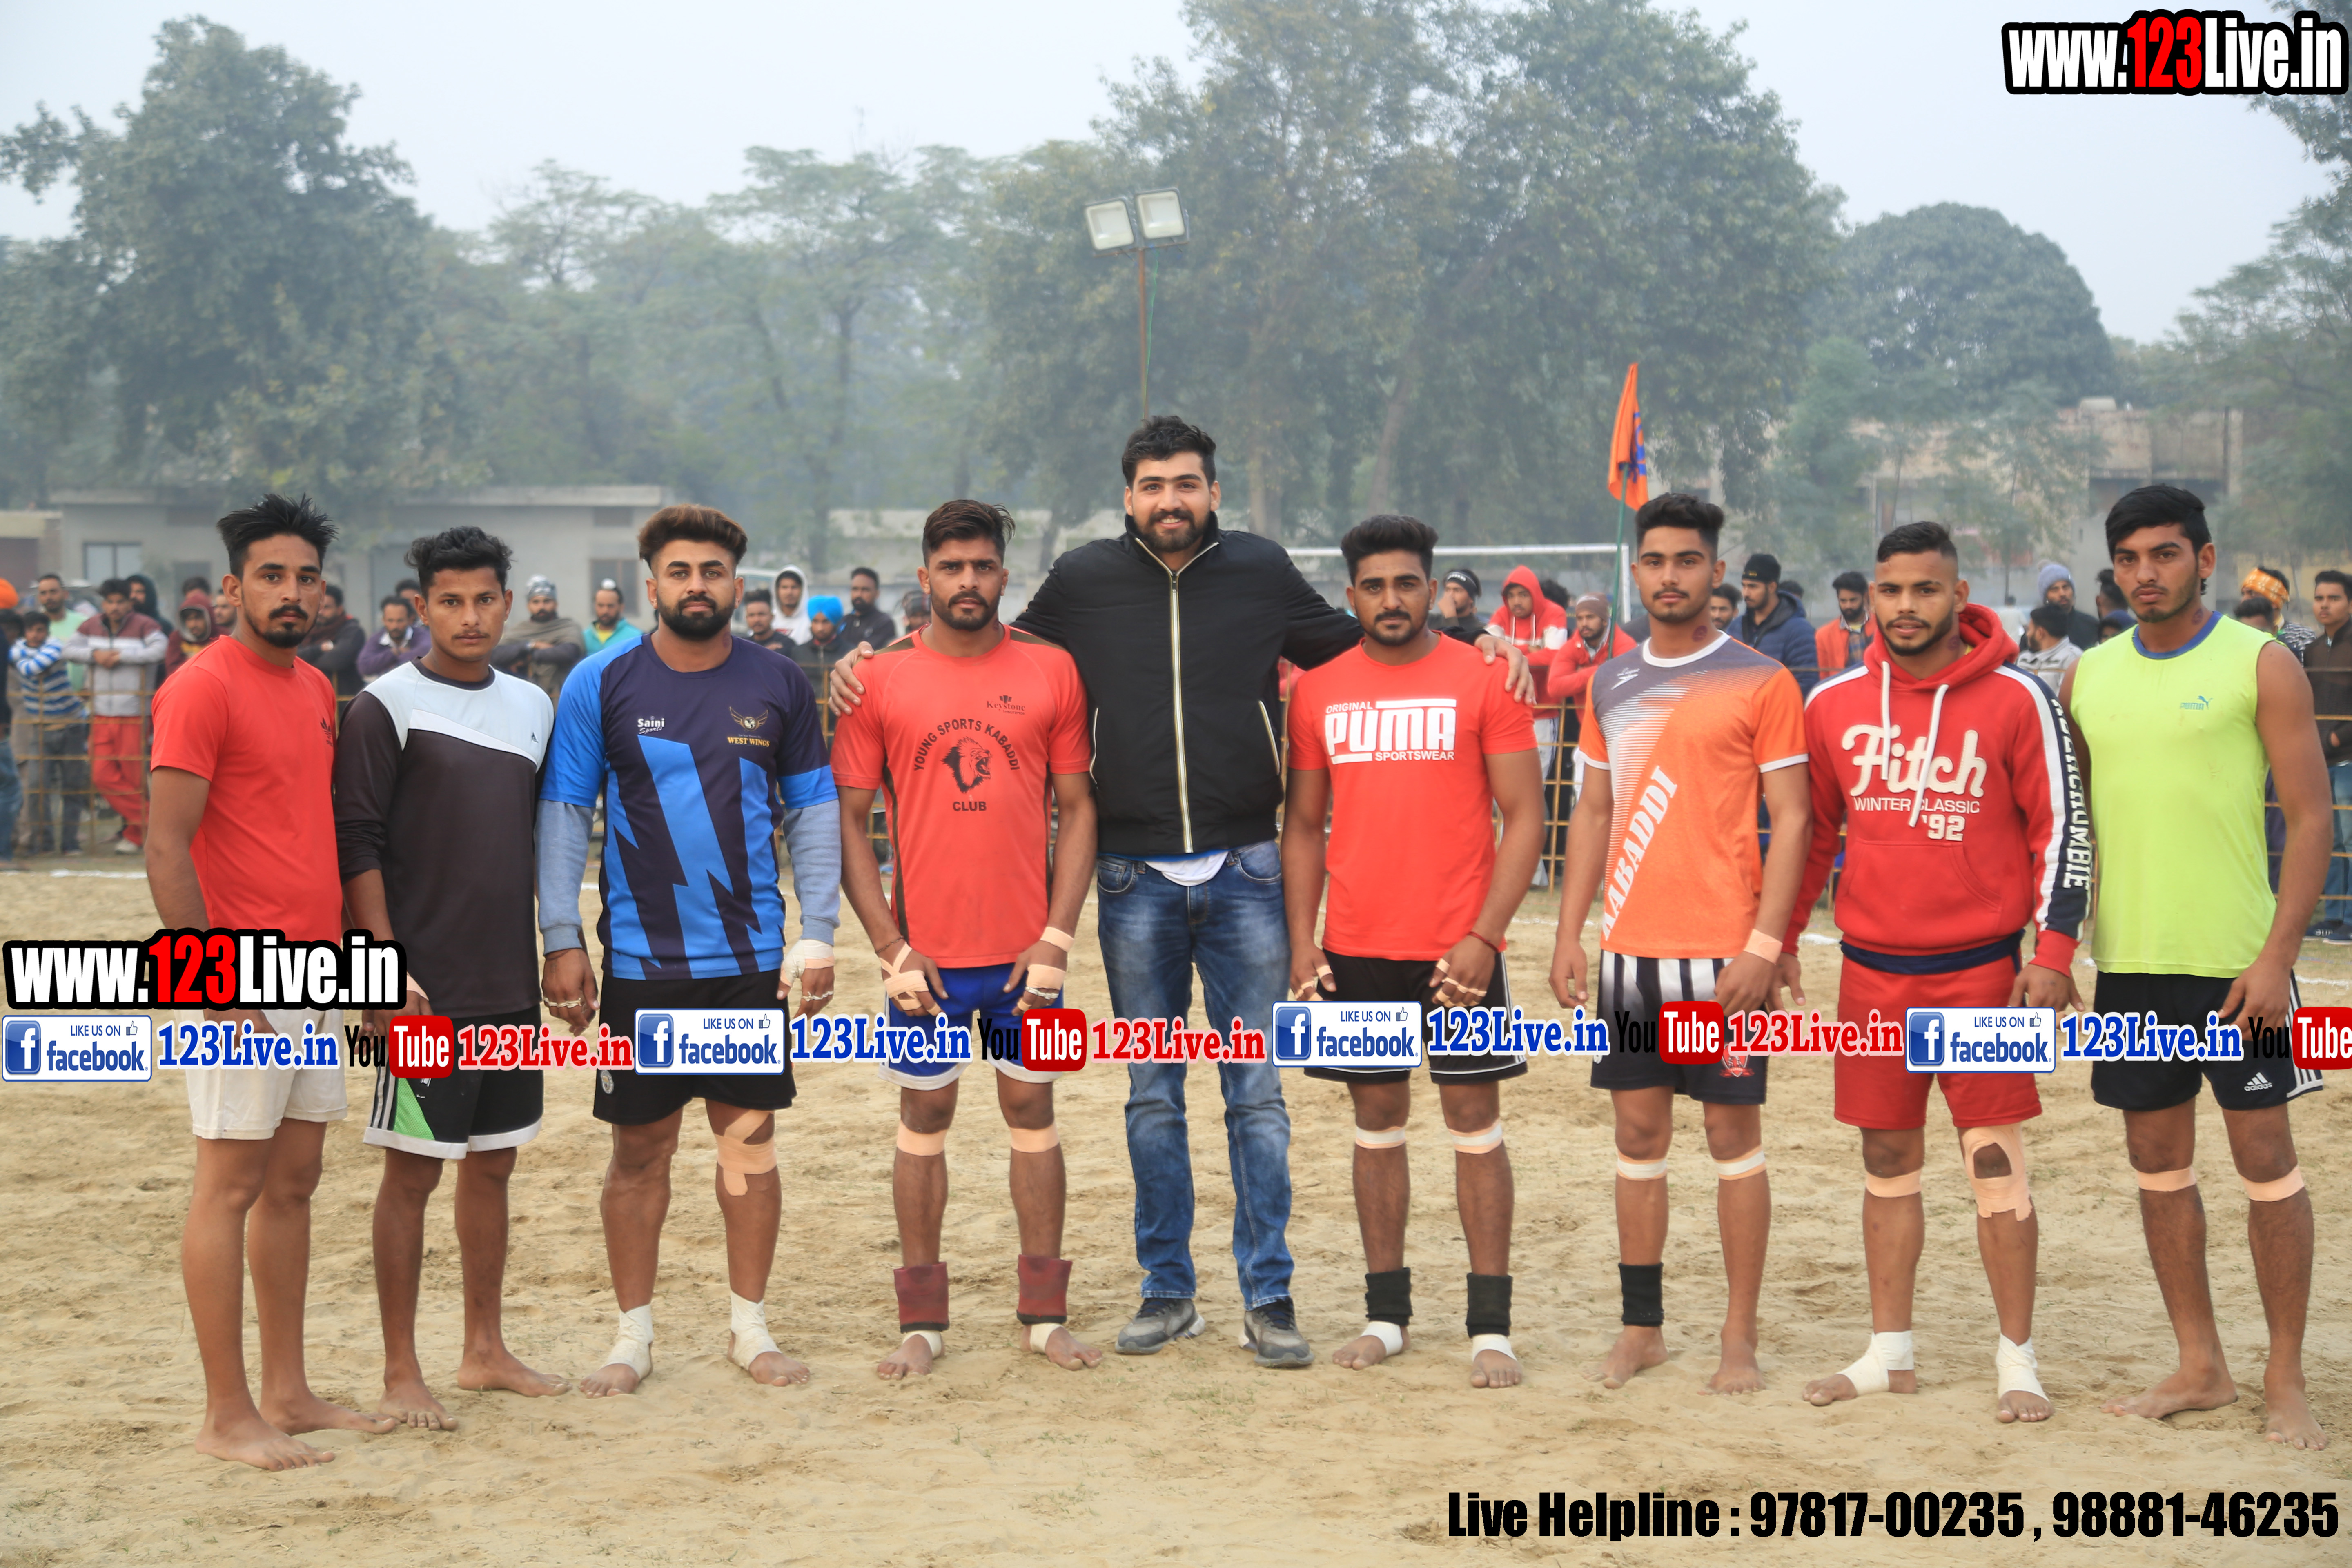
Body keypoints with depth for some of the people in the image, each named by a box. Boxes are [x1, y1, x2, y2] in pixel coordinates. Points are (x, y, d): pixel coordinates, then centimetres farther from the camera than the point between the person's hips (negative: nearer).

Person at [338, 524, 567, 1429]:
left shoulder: (533, 706, 11)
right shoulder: (387, 707, -7)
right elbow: (356, 842, -11)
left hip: (512, 983, 6)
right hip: (424, 985, -6)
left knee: (493, 1162, 12)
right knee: (413, 1170, -1)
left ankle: (485, 1351, 23)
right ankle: (401, 1372, 7)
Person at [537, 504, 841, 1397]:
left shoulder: (777, 685, 3)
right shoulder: (601, 684, -2)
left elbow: (813, 813, 8)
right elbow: (562, 815, 0)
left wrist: (818, 934, 1)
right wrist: (562, 940, -6)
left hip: (752, 955, 1)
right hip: (639, 959, -1)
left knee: (751, 1137, 7)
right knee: (640, 1148, 5)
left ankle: (750, 1326, 19)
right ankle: (633, 1336, 17)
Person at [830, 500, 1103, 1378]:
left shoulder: (1051, 673, 2)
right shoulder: (879, 681, -1)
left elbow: (1077, 809, 3)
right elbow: (848, 818, 0)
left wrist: (1058, 936, -5)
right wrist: (890, 945, -6)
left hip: (1027, 946, 1)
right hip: (927, 951, -1)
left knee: (1032, 1111, 9)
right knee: (925, 1118, 7)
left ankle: (1045, 1314, 18)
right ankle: (921, 1322, 15)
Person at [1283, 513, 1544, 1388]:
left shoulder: (1483, 680, -3)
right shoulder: (1319, 691, 6)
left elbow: (1525, 815, -5)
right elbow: (1303, 824, 11)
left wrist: (1484, 934, -14)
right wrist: (1301, 942, 2)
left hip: (1458, 947, -3)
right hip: (1356, 951, 3)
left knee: (1475, 1122, 1)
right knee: (1376, 1124, 10)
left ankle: (1490, 1327, 7)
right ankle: (1385, 1314, 20)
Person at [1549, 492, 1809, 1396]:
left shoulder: (1760, 682, -4)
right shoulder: (1612, 689, 11)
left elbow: (1792, 820, -6)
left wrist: (1763, 944, -14)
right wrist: (1569, 933, 8)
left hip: (1722, 951, -5)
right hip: (1629, 950, 5)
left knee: (1734, 1132, 2)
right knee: (1638, 1133, 9)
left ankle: (1740, 1339, 10)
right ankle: (1642, 1329, 18)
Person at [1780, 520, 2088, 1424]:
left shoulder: (2017, 699, -5)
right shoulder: (1833, 704, 5)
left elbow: (2062, 829, -4)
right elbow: (1811, 829, 15)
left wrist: (2054, 952, -12)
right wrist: (1780, 939, 12)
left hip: (1979, 968, -3)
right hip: (1871, 969, 3)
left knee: (1996, 1163, -1)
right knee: (1887, 1163, 11)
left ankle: (2017, 1360, 10)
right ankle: (1889, 1355, 21)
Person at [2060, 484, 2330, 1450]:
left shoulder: (2261, 665, -4)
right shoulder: (2089, 675, 9)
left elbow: (2310, 815, -7)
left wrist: (2277, 954, -15)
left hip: (2235, 961, -5)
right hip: (2127, 960, 5)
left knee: (2265, 1154, 0)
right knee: (2158, 1160, 10)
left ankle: (2285, 1379, 12)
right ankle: (2201, 1368, 22)